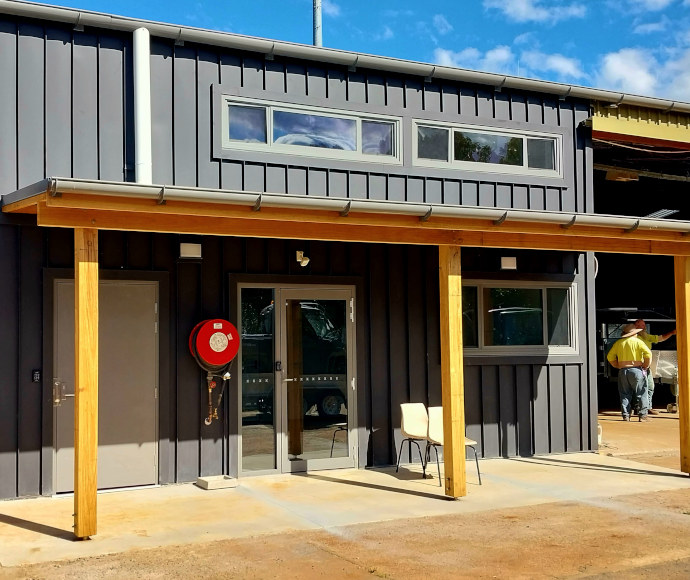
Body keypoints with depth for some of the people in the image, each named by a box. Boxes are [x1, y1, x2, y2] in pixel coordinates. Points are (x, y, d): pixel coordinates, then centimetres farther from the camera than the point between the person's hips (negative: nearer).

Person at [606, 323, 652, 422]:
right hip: (636, 370, -3)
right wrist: (646, 366, -3)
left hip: (623, 371, 4)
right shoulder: (637, 341, -3)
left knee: (625, 394, 8)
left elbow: (610, 356, 12)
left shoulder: (618, 343, 9)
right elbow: (648, 353, -14)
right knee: (641, 394, 4)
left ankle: (626, 415, 5)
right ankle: (643, 415, 2)